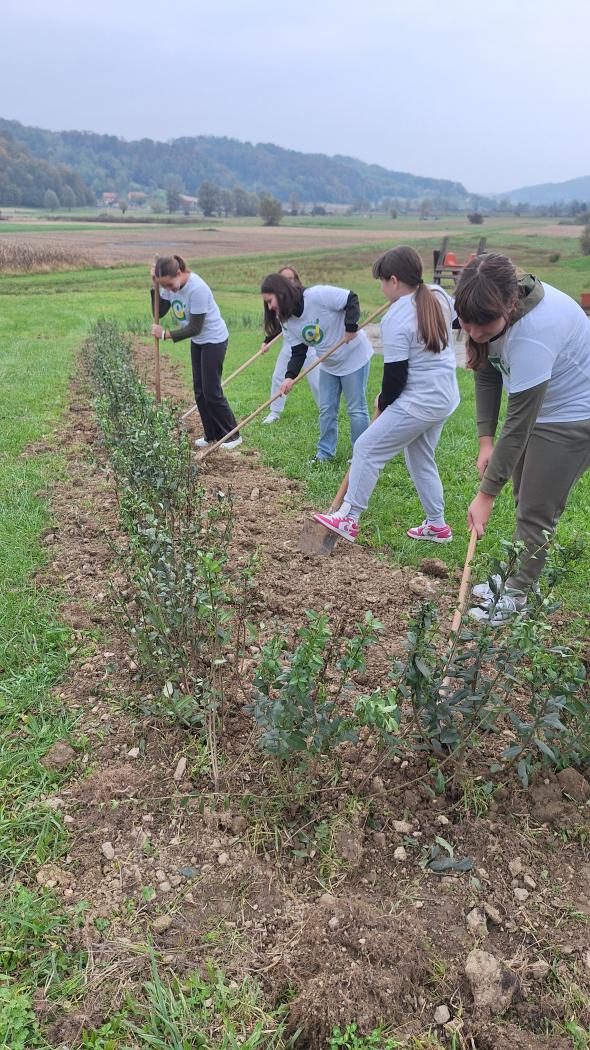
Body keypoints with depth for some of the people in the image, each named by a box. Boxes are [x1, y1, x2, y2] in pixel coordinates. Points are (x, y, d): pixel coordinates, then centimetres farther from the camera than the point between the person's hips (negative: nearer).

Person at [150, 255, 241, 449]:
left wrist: (165, 334, -22)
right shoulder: (170, 285, -8)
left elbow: (195, 328, -26)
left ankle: (233, 435, 7)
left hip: (214, 340, -8)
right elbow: (159, 313, -2)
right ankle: (211, 434, 19)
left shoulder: (197, 289, -30)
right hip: (197, 341, 8)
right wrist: (155, 286, -15)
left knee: (212, 392, -6)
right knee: (199, 390, 9)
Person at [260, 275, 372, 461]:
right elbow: (298, 351, -6)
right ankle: (326, 451, 25)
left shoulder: (317, 295, -28)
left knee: (356, 409, 1)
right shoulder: (287, 321, -5)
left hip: (353, 356, -7)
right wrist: (290, 376, -20)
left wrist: (351, 327, -30)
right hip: (328, 364, 7)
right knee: (326, 409, 10)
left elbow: (351, 299, -22)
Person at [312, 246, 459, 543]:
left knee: (367, 448, 0)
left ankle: (349, 518, 5)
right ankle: (437, 525, 28)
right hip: (445, 398, 9)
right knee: (421, 460, 21)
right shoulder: (439, 295, 3)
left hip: (418, 404, -9)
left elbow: (395, 375, -16)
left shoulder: (395, 320, -19)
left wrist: (382, 404, 1)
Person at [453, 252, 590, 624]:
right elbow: (488, 373, -1)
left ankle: (517, 597, 15)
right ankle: (516, 579, 33)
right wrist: (486, 440, -8)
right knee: (524, 502, 18)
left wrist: (486, 495, -27)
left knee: (536, 512, -2)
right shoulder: (490, 310, -14)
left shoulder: (533, 333, -38)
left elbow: (518, 424, -33)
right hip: (536, 407, 8)